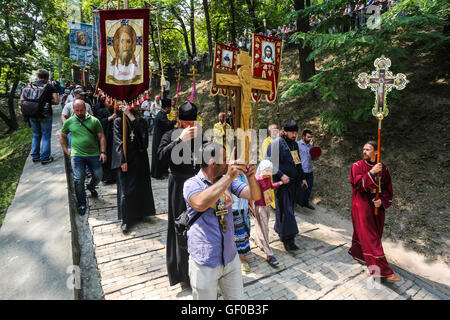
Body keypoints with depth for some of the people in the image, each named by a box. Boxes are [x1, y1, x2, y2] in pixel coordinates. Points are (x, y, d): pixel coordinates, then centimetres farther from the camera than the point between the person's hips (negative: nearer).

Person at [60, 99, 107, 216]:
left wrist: (103, 152, -5)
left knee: (98, 176, 6)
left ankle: (91, 187, 42)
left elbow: (101, 137, 3)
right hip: (77, 155, 0)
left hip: (94, 154, 1)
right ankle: (81, 204, 13)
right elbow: (62, 136, 19)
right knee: (78, 179, -4)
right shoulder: (69, 122, 6)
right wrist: (66, 150, 10)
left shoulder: (94, 121, 2)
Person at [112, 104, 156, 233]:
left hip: (139, 158, 3)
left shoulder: (141, 121, 6)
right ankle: (126, 219, 12)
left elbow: (143, 134, -16)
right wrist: (122, 161, -15)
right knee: (126, 189, 1)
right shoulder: (119, 121, -2)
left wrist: (130, 115, -20)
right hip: (125, 160, -3)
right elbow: (118, 141, -8)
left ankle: (139, 213, 30)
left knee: (140, 187, 11)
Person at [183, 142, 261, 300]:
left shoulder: (228, 181, 3)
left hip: (231, 257, 5)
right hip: (205, 262, -5)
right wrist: (229, 177, -35)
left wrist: (251, 177, -22)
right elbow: (200, 203, -34)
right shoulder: (192, 184, -13)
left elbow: (254, 196, -2)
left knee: (237, 296, 20)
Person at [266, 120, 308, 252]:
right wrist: (281, 175, -23)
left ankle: (280, 230, 31)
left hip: (292, 182, 8)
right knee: (285, 209, -8)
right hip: (281, 182, -8)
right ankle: (288, 239, -1)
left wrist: (302, 178, 22)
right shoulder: (276, 143, -11)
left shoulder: (295, 144, 15)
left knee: (289, 208, 14)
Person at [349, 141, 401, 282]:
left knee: (364, 233, 16)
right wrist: (372, 172, -28)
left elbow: (388, 189, 6)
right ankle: (383, 270, 1)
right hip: (362, 206, -4)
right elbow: (358, 184, -19)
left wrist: (382, 200, -10)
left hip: (378, 206, 5)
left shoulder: (383, 168, 4)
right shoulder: (357, 166, -7)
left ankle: (356, 251, 39)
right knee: (370, 237, -4)